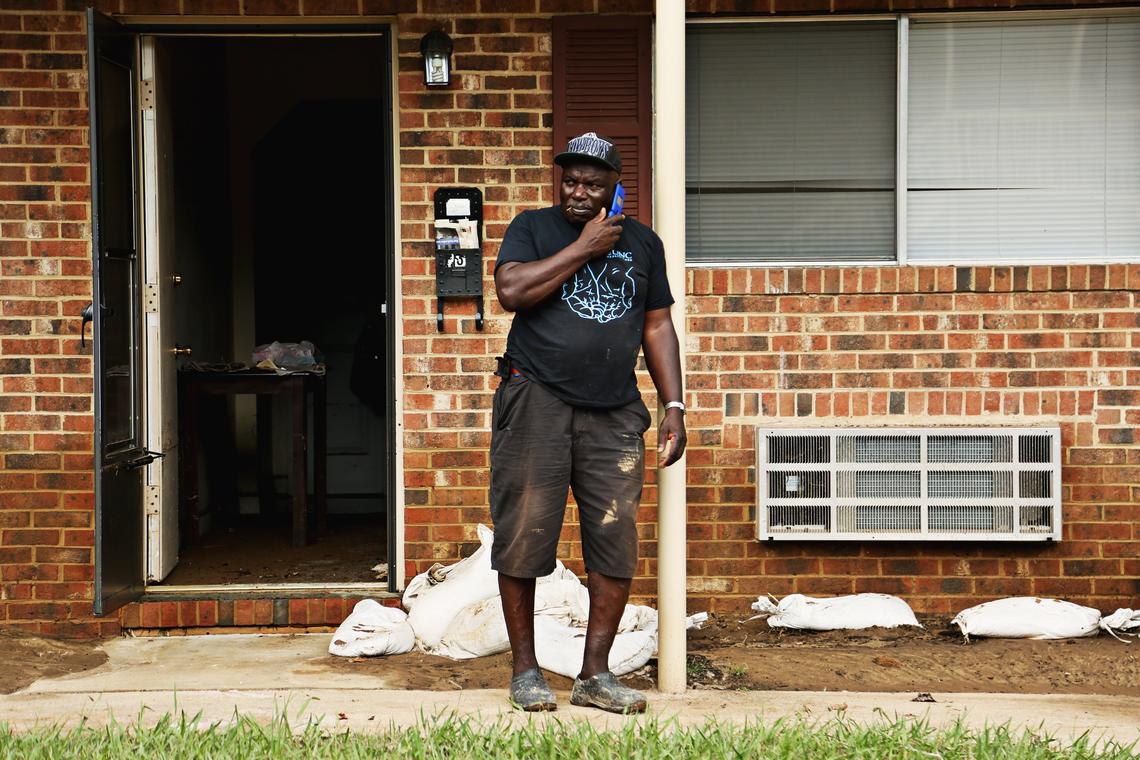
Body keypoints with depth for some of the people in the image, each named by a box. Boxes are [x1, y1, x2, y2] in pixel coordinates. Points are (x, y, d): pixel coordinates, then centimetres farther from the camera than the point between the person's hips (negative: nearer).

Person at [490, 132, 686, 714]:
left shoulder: (642, 243, 15)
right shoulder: (533, 228, 5)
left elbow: (657, 327, 17)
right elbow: (511, 291, -13)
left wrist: (674, 408, 9)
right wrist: (584, 248, -10)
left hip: (614, 413, 3)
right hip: (537, 403, -3)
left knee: (616, 545, -1)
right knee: (524, 537, -2)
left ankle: (595, 674, 8)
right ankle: (525, 670, 10)